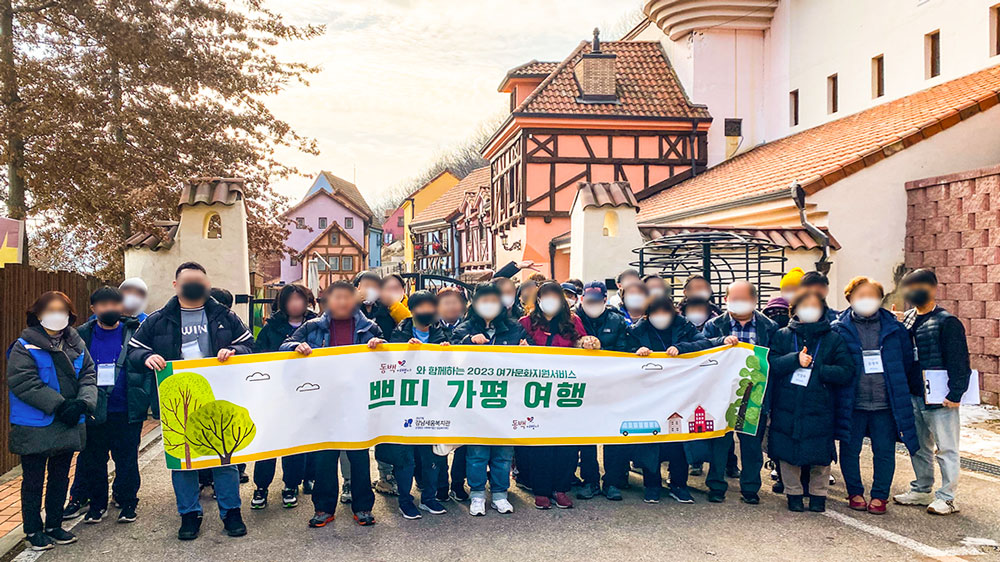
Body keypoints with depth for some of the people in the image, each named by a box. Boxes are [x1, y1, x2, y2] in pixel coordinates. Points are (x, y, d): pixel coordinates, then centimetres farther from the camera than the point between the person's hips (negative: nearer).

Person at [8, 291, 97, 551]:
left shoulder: (76, 344, 8)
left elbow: (89, 376, 5)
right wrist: (60, 405, -21)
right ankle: (33, 530, 19)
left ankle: (54, 525, 28)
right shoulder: (25, 347, -9)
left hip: (68, 426, 5)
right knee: (33, 481, 6)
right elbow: (24, 383, -18)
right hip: (35, 428, -5)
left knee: (60, 478, 15)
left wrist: (82, 403, -14)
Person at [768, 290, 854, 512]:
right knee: (788, 454, 5)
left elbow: (847, 373, -2)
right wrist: (796, 360, -16)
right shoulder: (782, 336, 8)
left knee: (820, 455, 3)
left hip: (820, 409, 0)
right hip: (787, 408, 0)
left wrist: (816, 368, -11)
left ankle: (818, 494, 23)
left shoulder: (834, 339, 7)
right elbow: (770, 364, -4)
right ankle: (793, 494, 22)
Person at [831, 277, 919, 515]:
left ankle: (879, 495, 20)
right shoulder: (840, 328, 0)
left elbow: (907, 359, 16)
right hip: (852, 404, -1)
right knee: (850, 450, 7)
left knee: (884, 451, 5)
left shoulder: (894, 328, 5)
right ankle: (855, 493, 24)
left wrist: (895, 386, 14)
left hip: (885, 404, 1)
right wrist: (840, 384, 1)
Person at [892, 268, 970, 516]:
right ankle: (921, 490, 30)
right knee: (918, 447, 17)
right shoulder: (907, 320, 10)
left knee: (946, 449, 2)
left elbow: (959, 362, -12)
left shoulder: (947, 322, -10)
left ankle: (947, 498, 10)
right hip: (913, 396, 7)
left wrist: (955, 393, -16)